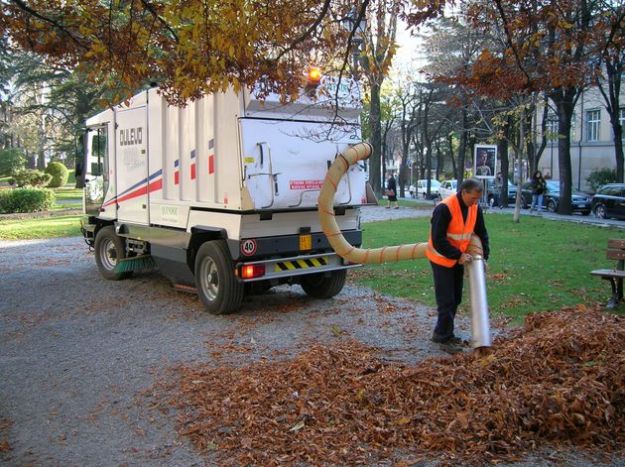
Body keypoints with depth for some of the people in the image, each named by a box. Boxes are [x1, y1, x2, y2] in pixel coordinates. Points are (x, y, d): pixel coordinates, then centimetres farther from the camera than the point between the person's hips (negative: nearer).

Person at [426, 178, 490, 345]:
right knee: (446, 299, -6)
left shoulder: (475, 209, -4)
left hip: (459, 259, 8)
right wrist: (458, 255, -24)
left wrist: (484, 256, 2)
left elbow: (481, 233, 9)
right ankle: (443, 335, 8)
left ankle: (443, 333, 26)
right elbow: (438, 240, -27)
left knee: (456, 298, 13)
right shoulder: (444, 208, -26)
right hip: (442, 259, -7)